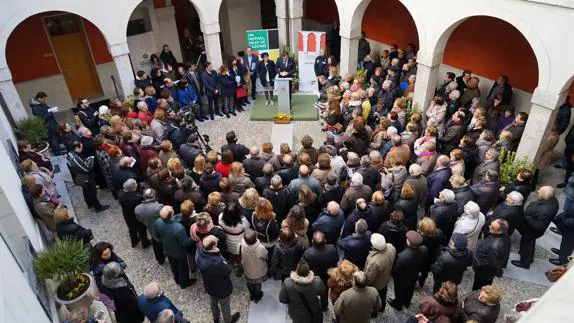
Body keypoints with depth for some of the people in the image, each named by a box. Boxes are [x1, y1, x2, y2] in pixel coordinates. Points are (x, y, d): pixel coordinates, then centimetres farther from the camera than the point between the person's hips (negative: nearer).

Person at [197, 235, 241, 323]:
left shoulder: (200, 252, -28)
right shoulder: (217, 263, -47)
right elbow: (228, 272, -27)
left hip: (209, 287, 5)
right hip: (222, 290, -5)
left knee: (213, 303, 34)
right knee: (225, 306, 27)